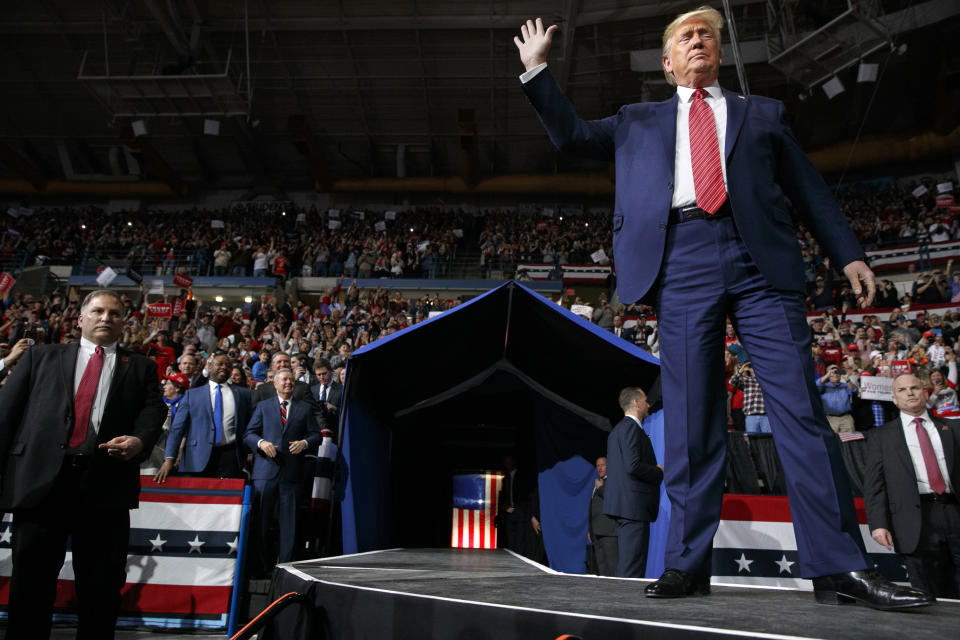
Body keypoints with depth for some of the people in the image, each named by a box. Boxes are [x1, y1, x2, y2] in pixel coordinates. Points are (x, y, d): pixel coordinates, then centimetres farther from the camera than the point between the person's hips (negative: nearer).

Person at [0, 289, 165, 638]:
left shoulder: (141, 367, 16)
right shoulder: (41, 357, 17)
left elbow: (153, 411, 3)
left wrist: (139, 441, -18)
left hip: (106, 484, 0)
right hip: (40, 480, 0)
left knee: (101, 591, 8)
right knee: (30, 587, 7)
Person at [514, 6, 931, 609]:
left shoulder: (763, 112, 24)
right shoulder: (639, 121, 26)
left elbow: (809, 189, 20)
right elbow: (572, 134, 20)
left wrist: (849, 254, 10)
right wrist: (537, 68, 16)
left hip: (761, 262, 0)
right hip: (683, 265, 0)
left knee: (801, 407, -7)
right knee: (690, 418, -2)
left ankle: (840, 567, -1)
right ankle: (688, 564, 6)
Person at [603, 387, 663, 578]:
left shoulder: (618, 429, 21)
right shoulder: (631, 428, -11)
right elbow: (633, 466, -21)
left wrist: (654, 470, 16)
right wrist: (659, 473, -5)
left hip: (623, 503, 10)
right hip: (634, 504, -10)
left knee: (625, 563, 11)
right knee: (632, 569, -9)